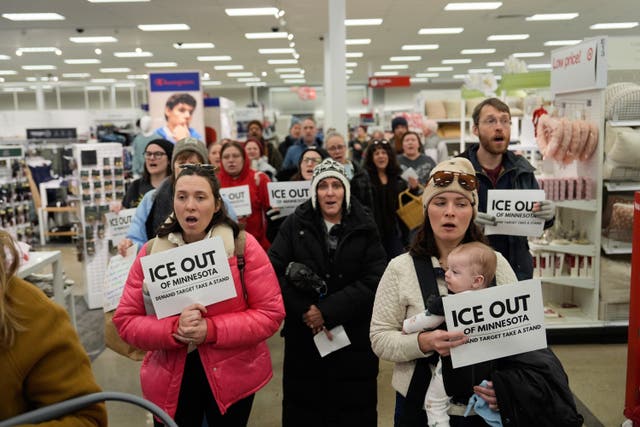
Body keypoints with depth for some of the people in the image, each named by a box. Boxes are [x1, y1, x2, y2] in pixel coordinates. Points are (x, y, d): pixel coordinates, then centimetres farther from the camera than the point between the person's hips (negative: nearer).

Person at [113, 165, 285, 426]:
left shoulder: (243, 246, -11)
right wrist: (174, 329, -21)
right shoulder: (151, 252, -4)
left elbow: (270, 312, -12)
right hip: (169, 380, 2)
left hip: (233, 376, -1)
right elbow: (125, 320, -3)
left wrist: (211, 330, -22)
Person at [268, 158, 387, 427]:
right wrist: (303, 310, -17)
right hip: (303, 339, 1)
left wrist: (328, 310, -17)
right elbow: (273, 271, -7)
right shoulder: (295, 224, 1)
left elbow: (374, 280, -10)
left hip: (354, 340, 0)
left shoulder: (364, 228, 0)